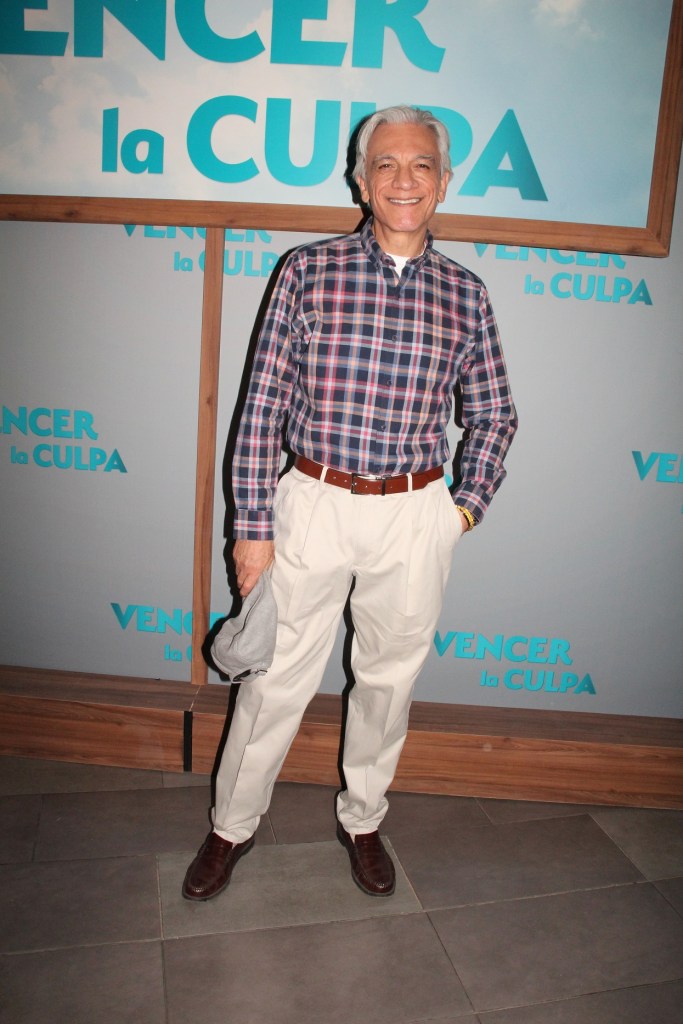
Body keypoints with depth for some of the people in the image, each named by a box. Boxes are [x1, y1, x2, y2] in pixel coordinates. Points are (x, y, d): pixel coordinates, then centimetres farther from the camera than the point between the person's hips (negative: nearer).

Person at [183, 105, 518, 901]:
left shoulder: (465, 294, 2)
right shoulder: (309, 271, -3)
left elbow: (493, 415, 13)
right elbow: (263, 404, -4)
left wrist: (466, 506, 3)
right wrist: (253, 525, -6)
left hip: (415, 518, 2)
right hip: (312, 505, -1)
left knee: (390, 678, 16)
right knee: (277, 677, 10)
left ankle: (362, 819, 41)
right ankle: (233, 824, 35)